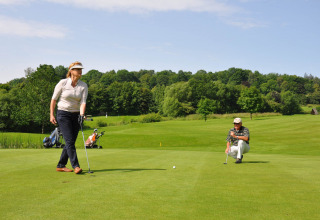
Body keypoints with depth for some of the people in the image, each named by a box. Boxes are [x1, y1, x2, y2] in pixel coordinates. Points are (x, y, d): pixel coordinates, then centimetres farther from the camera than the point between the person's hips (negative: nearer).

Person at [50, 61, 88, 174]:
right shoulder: (62, 83, -9)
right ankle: (76, 166, -12)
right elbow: (54, 99, -1)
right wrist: (51, 115, -4)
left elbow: (83, 102, -11)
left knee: (70, 142, 6)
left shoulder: (83, 86, -2)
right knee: (70, 141, -12)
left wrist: (81, 115, -27)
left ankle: (60, 166, 19)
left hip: (76, 115, 4)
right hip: (63, 114, -4)